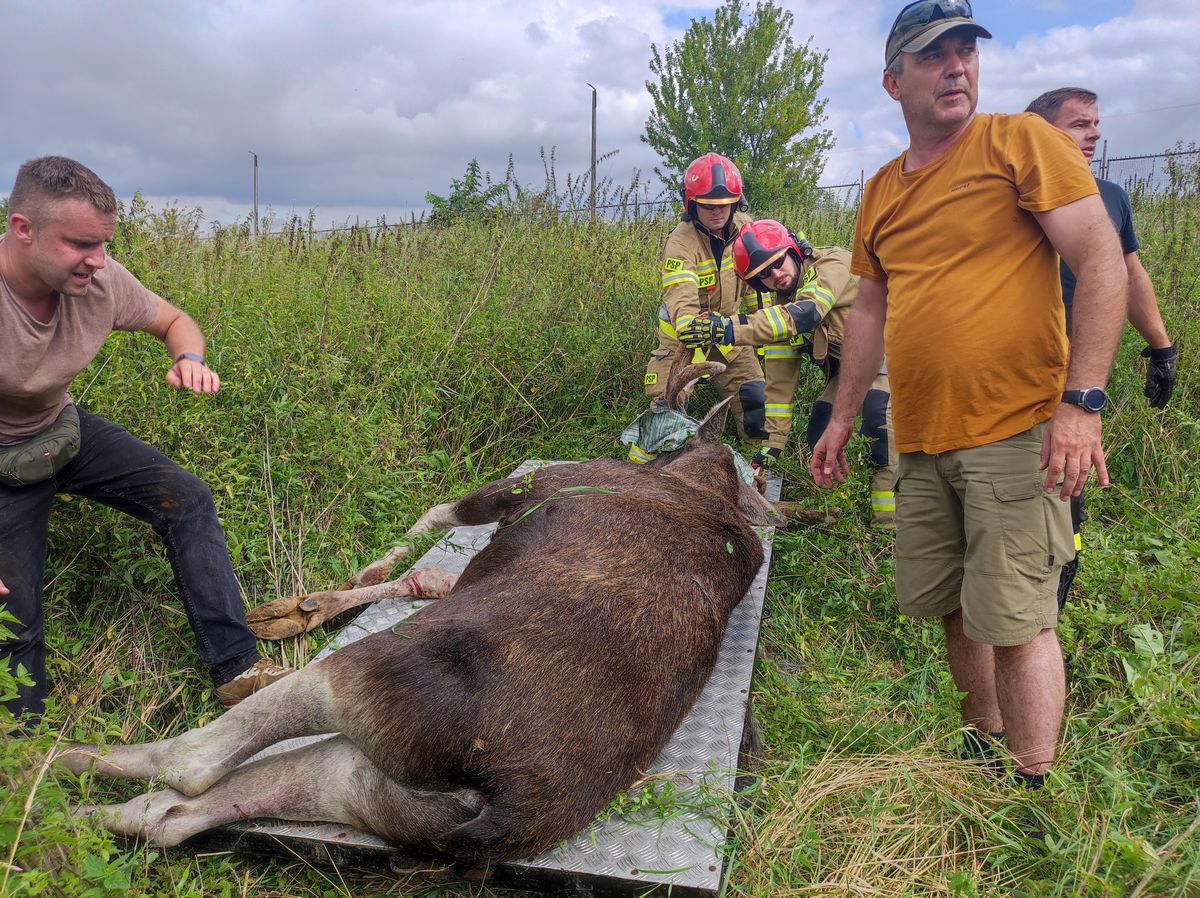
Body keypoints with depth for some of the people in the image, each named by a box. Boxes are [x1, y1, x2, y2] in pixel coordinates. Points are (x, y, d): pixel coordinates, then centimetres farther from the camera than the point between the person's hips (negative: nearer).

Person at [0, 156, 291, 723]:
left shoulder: (100, 281, -19)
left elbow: (176, 322, 0)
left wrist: (189, 358, -25)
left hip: (65, 430, 4)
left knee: (188, 500, -12)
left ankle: (237, 670, -8)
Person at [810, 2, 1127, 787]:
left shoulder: (1021, 140, -2)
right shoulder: (881, 192, 14)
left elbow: (1102, 261, -9)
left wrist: (1082, 399, -18)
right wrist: (843, 417, 17)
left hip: (1014, 433, -6)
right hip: (921, 440, 6)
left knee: (1018, 621, -4)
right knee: (956, 608, 14)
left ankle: (1035, 792, 12)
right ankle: (984, 744, 34)